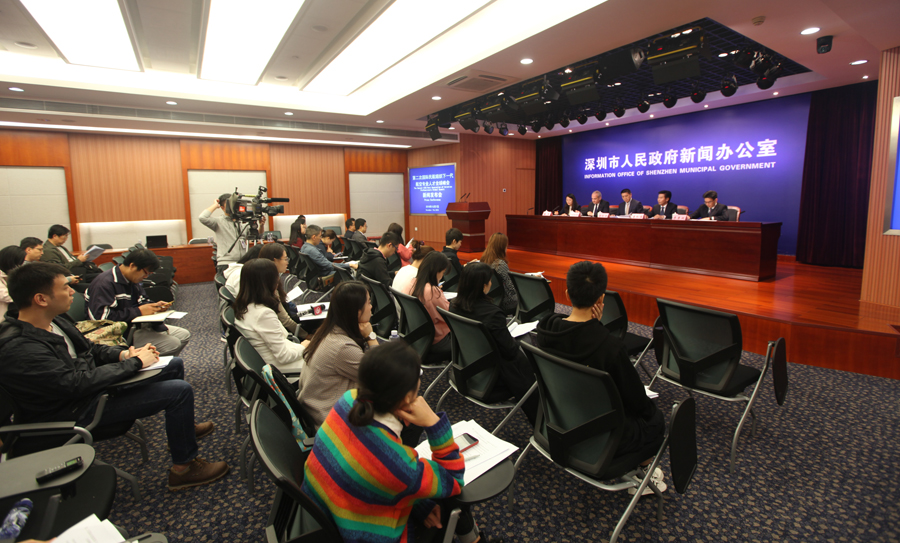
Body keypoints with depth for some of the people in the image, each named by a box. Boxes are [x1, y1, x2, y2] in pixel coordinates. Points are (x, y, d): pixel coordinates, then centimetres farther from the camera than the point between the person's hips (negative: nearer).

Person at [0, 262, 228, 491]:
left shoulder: (54, 320, 2)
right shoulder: (19, 349, -28)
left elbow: (90, 349, 13)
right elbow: (77, 383, -32)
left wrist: (123, 354, -6)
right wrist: (135, 362, -23)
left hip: (91, 380, 10)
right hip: (77, 412, -10)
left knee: (174, 365, 14)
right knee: (180, 390, -21)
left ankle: (180, 426, 33)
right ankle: (184, 467, -4)